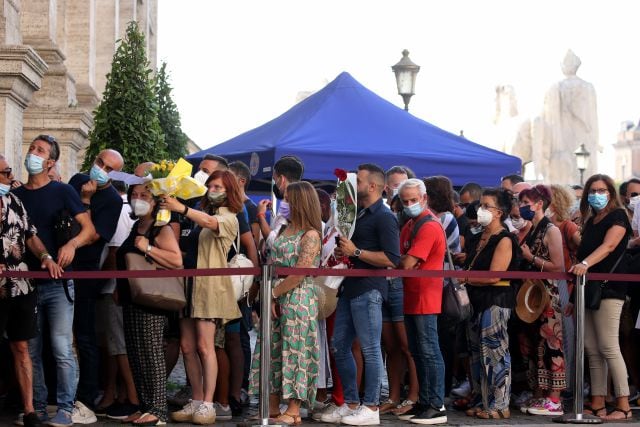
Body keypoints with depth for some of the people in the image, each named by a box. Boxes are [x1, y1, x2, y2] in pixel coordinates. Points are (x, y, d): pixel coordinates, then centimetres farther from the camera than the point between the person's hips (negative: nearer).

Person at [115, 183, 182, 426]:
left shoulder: (162, 230, -5)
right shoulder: (132, 230, 19)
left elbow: (177, 261, -18)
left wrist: (148, 248, -20)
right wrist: (119, 291, 20)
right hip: (130, 300, 9)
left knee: (151, 354, -9)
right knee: (135, 355, 8)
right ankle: (144, 406, 15)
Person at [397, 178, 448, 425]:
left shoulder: (429, 227, -15)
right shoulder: (410, 226, 17)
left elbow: (407, 263, -19)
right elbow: (403, 260, 15)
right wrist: (402, 263, -6)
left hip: (425, 299, -10)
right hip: (412, 298, 10)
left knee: (429, 352, -7)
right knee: (417, 353, 13)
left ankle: (437, 407, -2)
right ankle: (424, 402, 21)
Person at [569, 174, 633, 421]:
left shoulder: (618, 216, -2)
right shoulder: (590, 222, 19)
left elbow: (609, 246, -19)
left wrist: (585, 264, -35)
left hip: (608, 289, -7)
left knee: (608, 348, -10)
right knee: (591, 350, 4)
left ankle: (623, 406, -6)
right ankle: (597, 405, 7)